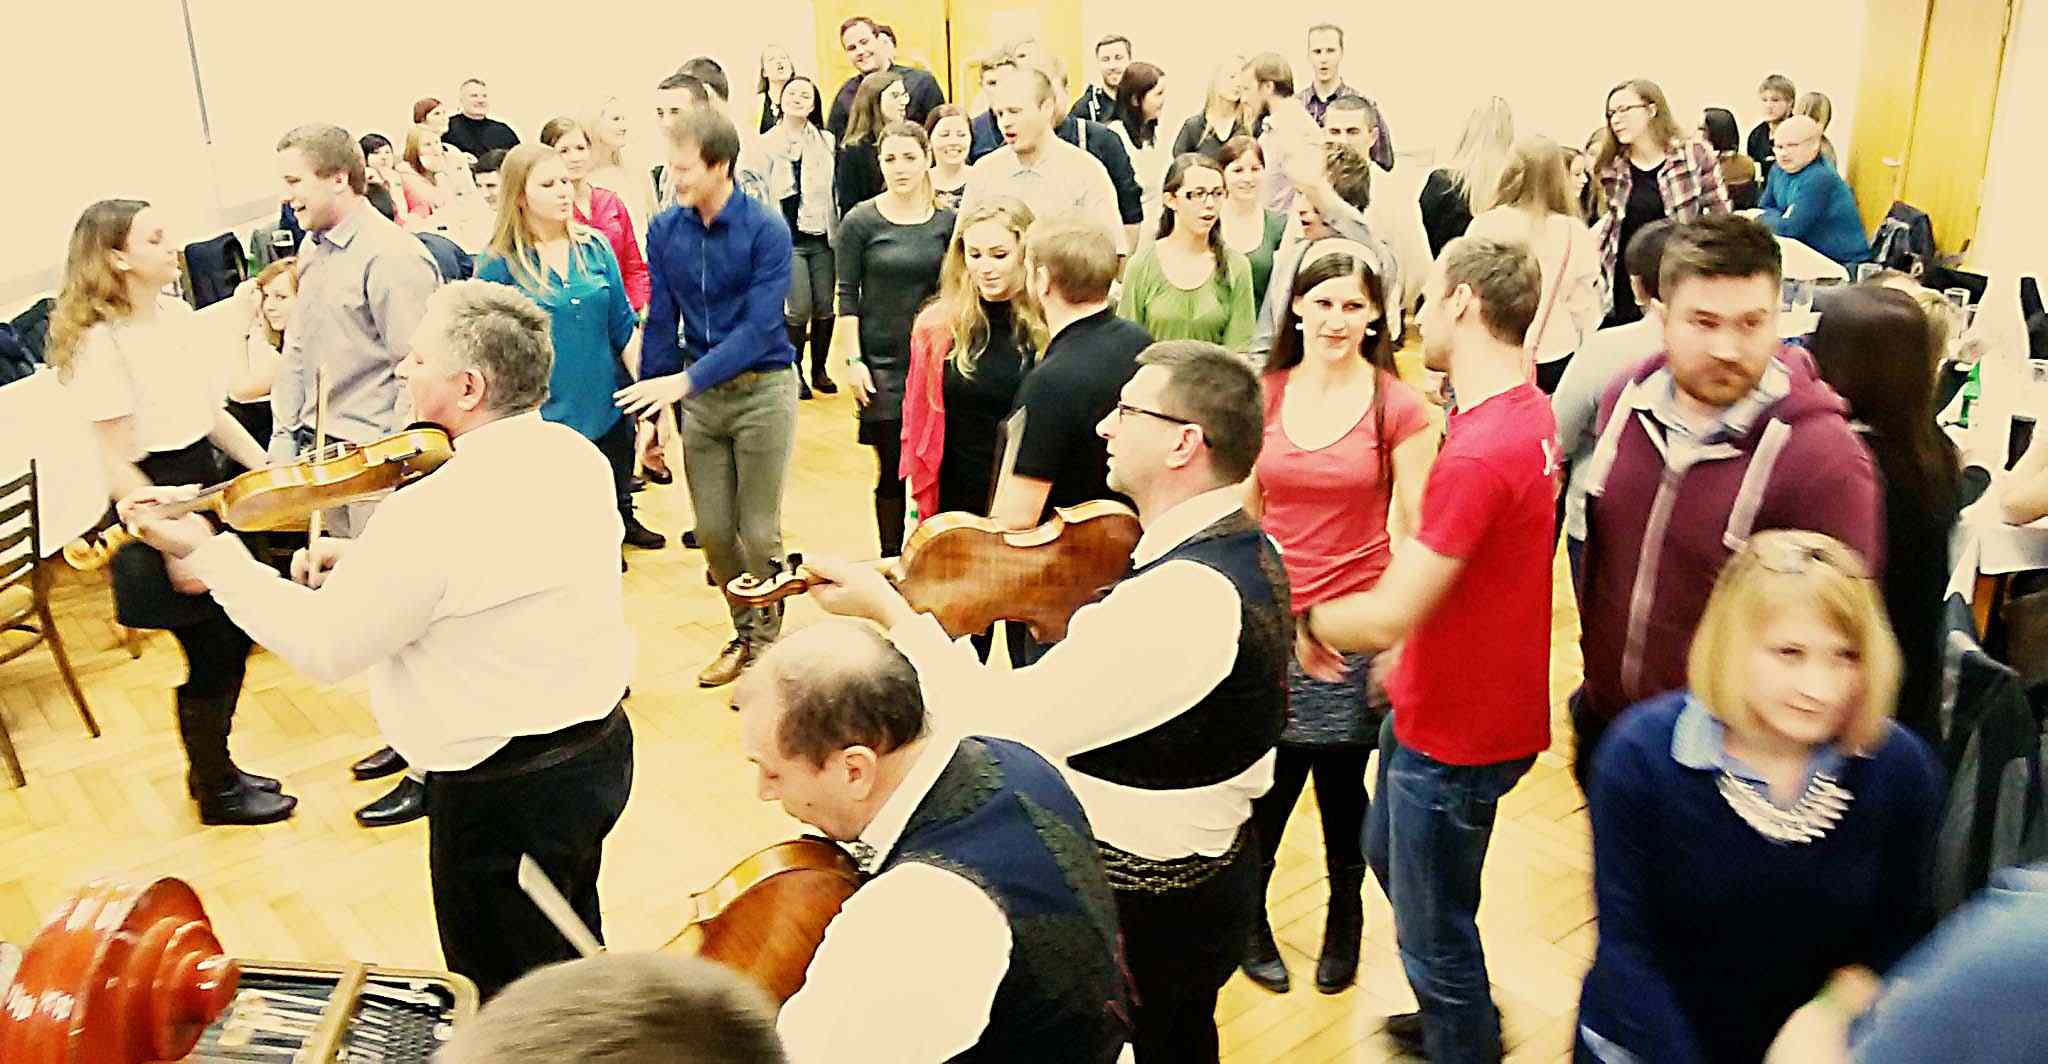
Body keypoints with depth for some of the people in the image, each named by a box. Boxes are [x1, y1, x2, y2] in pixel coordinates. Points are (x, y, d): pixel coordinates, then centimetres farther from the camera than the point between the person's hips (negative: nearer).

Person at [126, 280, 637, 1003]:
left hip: (505, 792, -8)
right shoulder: (576, 455, -3)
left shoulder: (431, 516, -28)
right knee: (570, 955, 29)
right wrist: (367, 560, 4)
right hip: (603, 745, 8)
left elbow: (320, 646, -14)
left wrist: (207, 552, -3)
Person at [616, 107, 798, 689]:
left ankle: (765, 642, 24)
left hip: (762, 389, -4)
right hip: (698, 393, 4)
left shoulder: (766, 230, -16)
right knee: (712, 531, 10)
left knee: (759, 532, 4)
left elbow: (759, 326, -21)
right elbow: (660, 320, 2)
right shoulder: (665, 229, -2)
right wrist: (650, 406, 1)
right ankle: (745, 632, 31)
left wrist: (683, 381, -27)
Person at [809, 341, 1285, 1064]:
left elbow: (1006, 723, -31)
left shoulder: (1185, 596, -33)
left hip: (1142, 913, -9)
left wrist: (889, 609, -22)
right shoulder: (1246, 547, -1)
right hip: (1212, 876, 9)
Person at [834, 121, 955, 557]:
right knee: (893, 468, 2)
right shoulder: (861, 222, -2)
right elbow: (847, 296, -1)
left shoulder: (947, 221, 3)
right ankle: (892, 563, 15)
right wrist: (853, 360, -7)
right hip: (883, 364, -2)